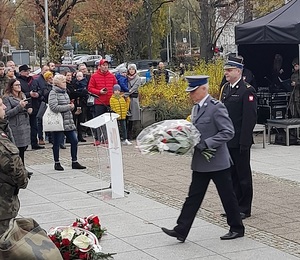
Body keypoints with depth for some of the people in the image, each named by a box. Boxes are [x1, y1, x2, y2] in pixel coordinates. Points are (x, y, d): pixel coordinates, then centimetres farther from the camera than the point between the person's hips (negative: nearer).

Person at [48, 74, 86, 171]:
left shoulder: (64, 92, 13)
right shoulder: (53, 93, -10)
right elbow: (54, 107, -22)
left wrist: (71, 106, 3)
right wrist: (68, 107, -16)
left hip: (68, 122, 7)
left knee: (74, 141, 5)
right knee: (57, 144, 4)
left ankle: (74, 162, 14)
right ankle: (57, 163, 17)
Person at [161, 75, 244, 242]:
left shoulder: (216, 107, -16)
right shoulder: (196, 107, 11)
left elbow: (228, 132, -20)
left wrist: (206, 143, -24)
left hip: (216, 161, -8)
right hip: (200, 162, 8)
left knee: (227, 196, 6)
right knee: (194, 196, 7)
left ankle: (237, 228, 20)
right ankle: (181, 231, 7)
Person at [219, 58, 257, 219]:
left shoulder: (247, 90, -12)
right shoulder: (225, 88, 12)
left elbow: (250, 118, -16)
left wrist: (244, 142, -19)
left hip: (239, 142, -8)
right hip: (226, 141, 8)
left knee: (243, 175, 3)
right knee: (231, 174, 14)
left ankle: (244, 209, 12)